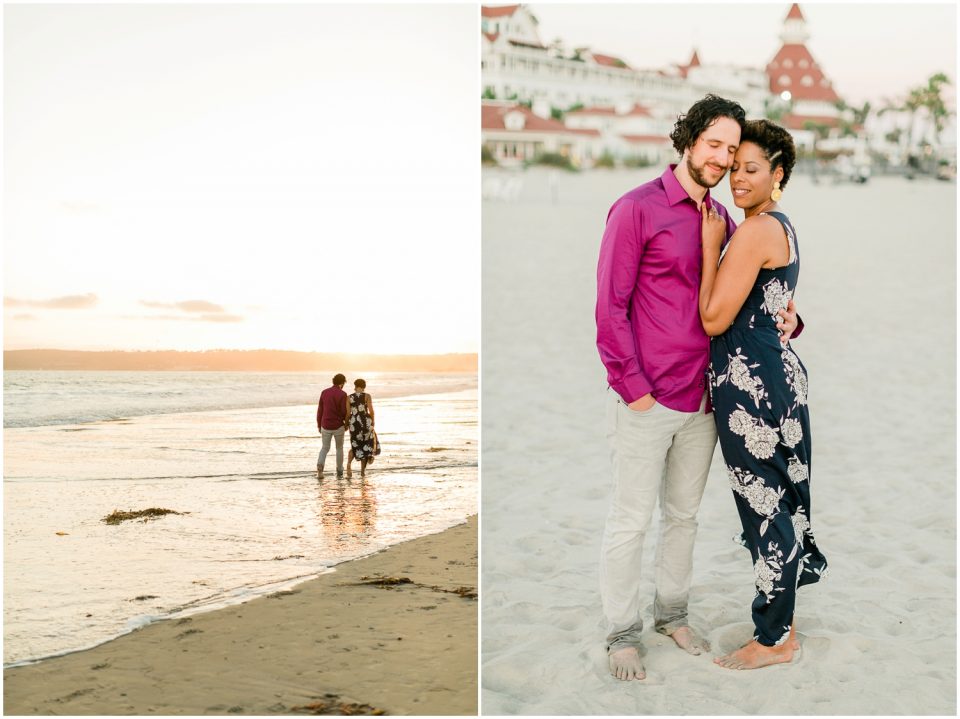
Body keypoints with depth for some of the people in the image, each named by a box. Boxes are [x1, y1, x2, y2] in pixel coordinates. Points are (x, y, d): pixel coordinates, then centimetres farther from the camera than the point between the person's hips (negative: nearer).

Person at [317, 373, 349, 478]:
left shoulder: (324, 392, 1)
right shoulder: (342, 394, -12)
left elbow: (320, 410, 3)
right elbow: (344, 412, -13)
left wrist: (319, 425, 12)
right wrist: (347, 424, 5)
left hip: (326, 426, 3)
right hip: (338, 426, -3)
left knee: (325, 448, 15)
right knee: (339, 448, 16)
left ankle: (320, 465, -13)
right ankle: (339, 472, 19)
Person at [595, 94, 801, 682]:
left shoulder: (723, 221, 10)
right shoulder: (638, 209, -9)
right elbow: (610, 306, -11)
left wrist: (786, 317, -1)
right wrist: (633, 386, -15)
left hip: (702, 399, 6)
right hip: (645, 401, -6)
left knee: (684, 515, 18)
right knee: (632, 521, 3)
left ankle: (673, 613, 34)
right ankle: (622, 633, 16)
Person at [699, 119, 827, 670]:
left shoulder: (754, 232, -17)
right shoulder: (783, 228, 15)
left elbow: (714, 319, -17)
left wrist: (710, 247, -11)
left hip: (751, 381, -10)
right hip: (780, 370, 10)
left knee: (764, 505, -1)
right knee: (781, 500, 16)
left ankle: (775, 639, 10)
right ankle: (783, 619, 29)